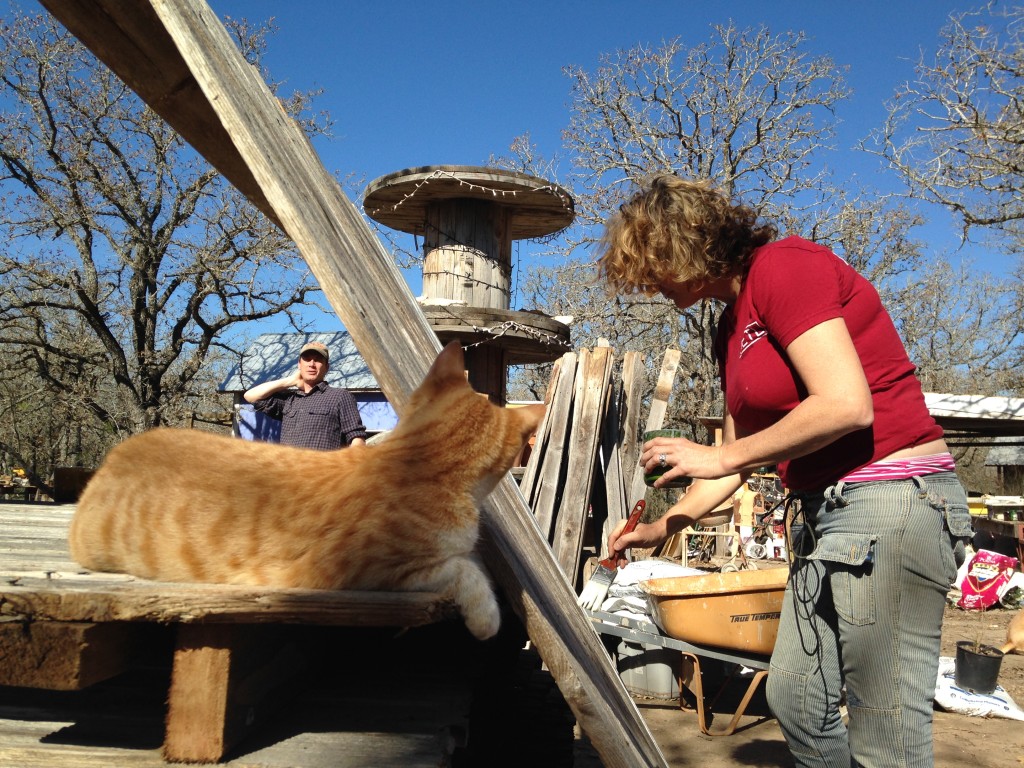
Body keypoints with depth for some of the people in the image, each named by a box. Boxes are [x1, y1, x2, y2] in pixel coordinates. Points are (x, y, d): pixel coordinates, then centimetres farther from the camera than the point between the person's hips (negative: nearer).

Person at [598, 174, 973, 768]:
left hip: (892, 498, -10)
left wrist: (719, 456, -13)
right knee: (794, 701, 16)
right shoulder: (733, 326, 16)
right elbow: (736, 463, 21)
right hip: (828, 507, 10)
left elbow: (846, 403, -23)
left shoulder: (784, 267, -12)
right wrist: (659, 530, 19)